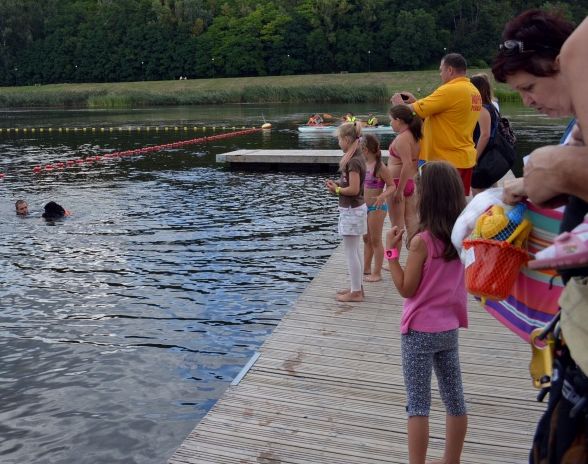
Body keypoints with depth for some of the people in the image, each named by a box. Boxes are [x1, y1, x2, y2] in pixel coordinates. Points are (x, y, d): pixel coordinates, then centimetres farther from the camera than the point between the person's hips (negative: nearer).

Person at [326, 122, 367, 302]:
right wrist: (338, 184, 4)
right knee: (355, 251, 17)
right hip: (357, 208, 10)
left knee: (351, 252, -1)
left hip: (351, 210, -10)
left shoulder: (353, 161, -20)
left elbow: (354, 189, -23)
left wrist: (337, 189, -9)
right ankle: (357, 287, 27)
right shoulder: (358, 158, 9)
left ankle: (355, 292, 7)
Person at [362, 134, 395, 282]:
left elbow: (392, 186, -14)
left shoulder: (379, 167, -17)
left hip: (377, 207, -8)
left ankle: (377, 273, 11)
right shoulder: (364, 165, 5)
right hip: (364, 207, 8)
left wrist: (382, 196, -31)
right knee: (366, 239, 17)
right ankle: (367, 268, 30)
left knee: (375, 240, 1)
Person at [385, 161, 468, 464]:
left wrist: (391, 251, -10)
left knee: (418, 404, 3)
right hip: (449, 328, 7)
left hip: (420, 331, -7)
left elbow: (406, 289, -14)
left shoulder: (422, 241, -20)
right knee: (454, 400, 16)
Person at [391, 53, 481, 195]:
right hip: (465, 158, 9)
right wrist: (415, 101, 13)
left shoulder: (450, 90, -17)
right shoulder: (474, 90, 11)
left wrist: (401, 104, 5)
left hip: (448, 161, -9)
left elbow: (418, 110, -15)